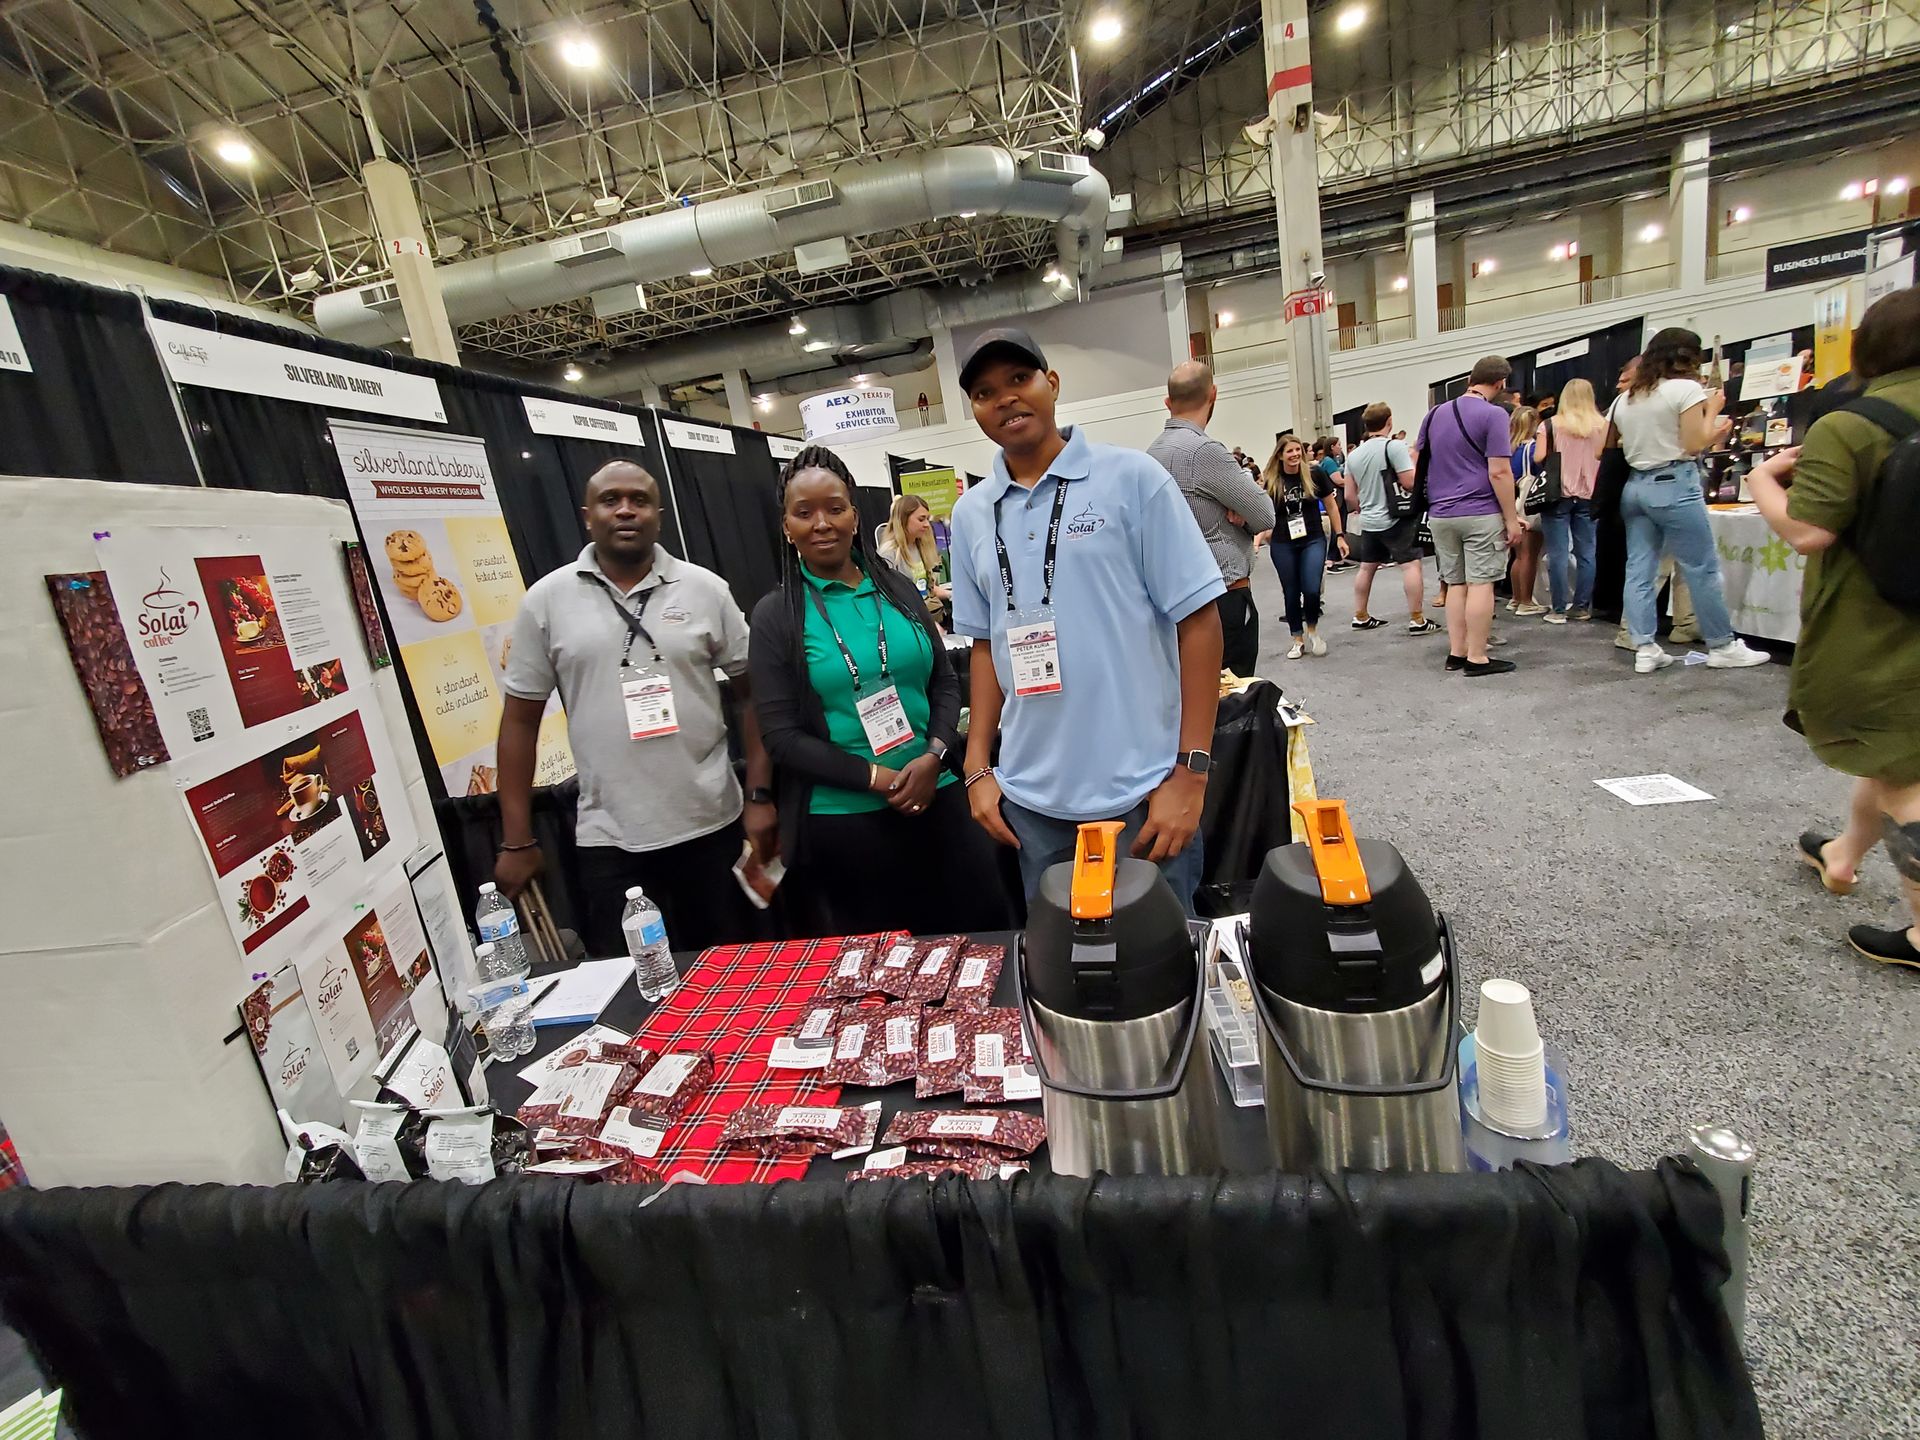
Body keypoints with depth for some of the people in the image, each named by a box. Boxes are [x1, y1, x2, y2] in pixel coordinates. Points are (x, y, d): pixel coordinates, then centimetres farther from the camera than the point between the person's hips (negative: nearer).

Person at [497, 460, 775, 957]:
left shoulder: (706, 589, 0)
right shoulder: (547, 599, 0)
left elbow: (750, 694, 3)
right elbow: (521, 719, 3)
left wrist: (760, 796, -4)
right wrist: (516, 841, 2)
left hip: (713, 825, 1)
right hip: (609, 840, 0)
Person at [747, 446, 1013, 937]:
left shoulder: (899, 589, 6)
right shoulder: (775, 617, -3)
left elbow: (945, 681, 9)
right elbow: (781, 737, -7)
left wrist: (934, 756, -10)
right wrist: (875, 777, -15)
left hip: (936, 800, 3)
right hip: (842, 822, -3)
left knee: (980, 935, 12)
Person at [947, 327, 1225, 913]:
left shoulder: (1133, 478, -4)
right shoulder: (971, 513, 7)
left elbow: (1198, 619, -6)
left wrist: (1191, 771, -11)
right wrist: (977, 766, 6)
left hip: (1142, 790, -3)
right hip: (1030, 799, 4)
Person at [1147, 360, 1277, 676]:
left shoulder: (1154, 451, 9)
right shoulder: (1204, 450, -18)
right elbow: (1265, 517, -11)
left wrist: (1236, 511, -2)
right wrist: (1249, 485, 8)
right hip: (1225, 594, -9)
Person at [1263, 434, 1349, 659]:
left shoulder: (1314, 475, -3)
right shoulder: (1271, 481, -3)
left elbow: (1331, 505, 6)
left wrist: (1339, 536, 4)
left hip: (1313, 540, -1)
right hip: (1282, 545, 1)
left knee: (1311, 590, -14)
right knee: (1291, 594, 7)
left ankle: (1312, 630, 14)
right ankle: (1298, 641, 21)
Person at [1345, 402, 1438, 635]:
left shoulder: (1353, 454, 7)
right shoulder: (1394, 446, -13)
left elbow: (1351, 494, 12)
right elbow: (1410, 483, -16)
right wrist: (1415, 464, 4)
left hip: (1369, 520, 7)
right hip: (1395, 519, -7)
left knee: (1367, 568, 14)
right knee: (1411, 565, -5)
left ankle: (1360, 616, 20)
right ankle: (1417, 620, -8)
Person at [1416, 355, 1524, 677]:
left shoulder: (1435, 414, 13)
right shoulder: (1493, 414, -8)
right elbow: (1499, 472, -13)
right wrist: (1511, 518, -9)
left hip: (1441, 514, 6)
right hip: (1481, 513, -6)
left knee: (1455, 583, 10)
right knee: (1480, 584, -4)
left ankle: (1456, 653, 10)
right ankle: (1477, 658, -3)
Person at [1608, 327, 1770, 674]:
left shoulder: (1625, 399, 11)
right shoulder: (1686, 388, -6)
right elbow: (1695, 445, -9)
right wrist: (1713, 410, 5)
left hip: (1634, 486, 6)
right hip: (1674, 485, -6)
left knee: (1639, 571, 5)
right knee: (1703, 568, 4)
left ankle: (1644, 650, 4)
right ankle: (1722, 646, 13)